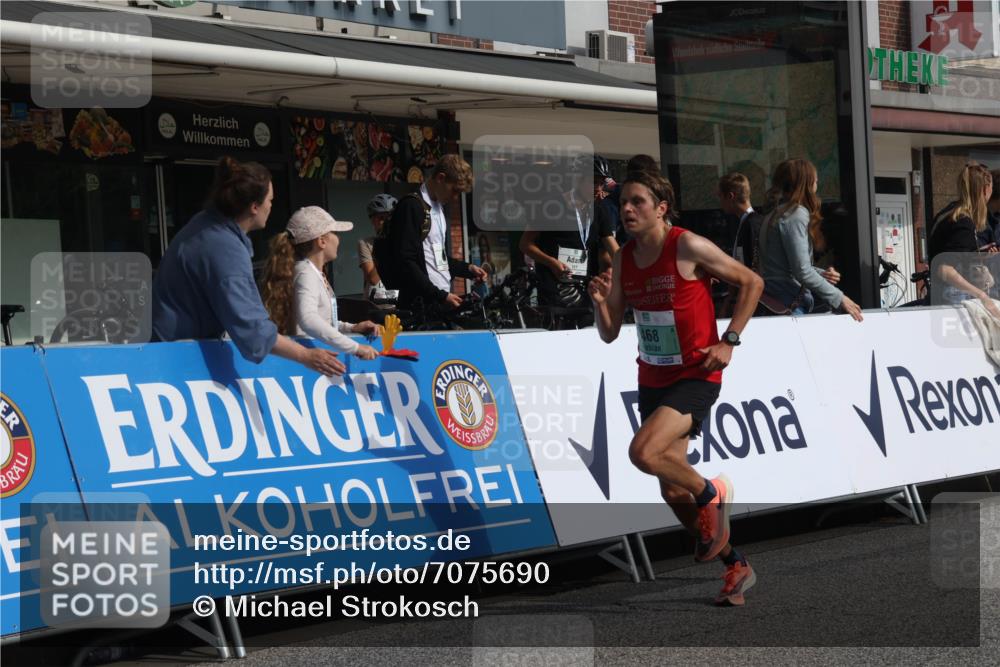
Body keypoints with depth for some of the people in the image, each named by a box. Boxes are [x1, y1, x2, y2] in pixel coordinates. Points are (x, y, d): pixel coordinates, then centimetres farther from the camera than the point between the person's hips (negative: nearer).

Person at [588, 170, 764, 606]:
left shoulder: (688, 247, -15)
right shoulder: (623, 260, 3)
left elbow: (752, 282, -7)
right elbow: (609, 334, 6)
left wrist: (729, 341, -12)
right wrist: (600, 303, -14)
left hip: (696, 376, -7)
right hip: (653, 379, 7)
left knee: (643, 452, -28)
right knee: (672, 492, 10)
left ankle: (711, 493, 0)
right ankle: (736, 566, 28)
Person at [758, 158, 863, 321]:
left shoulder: (775, 215, 18)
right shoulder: (797, 215, -11)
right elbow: (803, 271, -17)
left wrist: (821, 274, 8)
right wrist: (839, 298, -11)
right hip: (790, 306, -9)